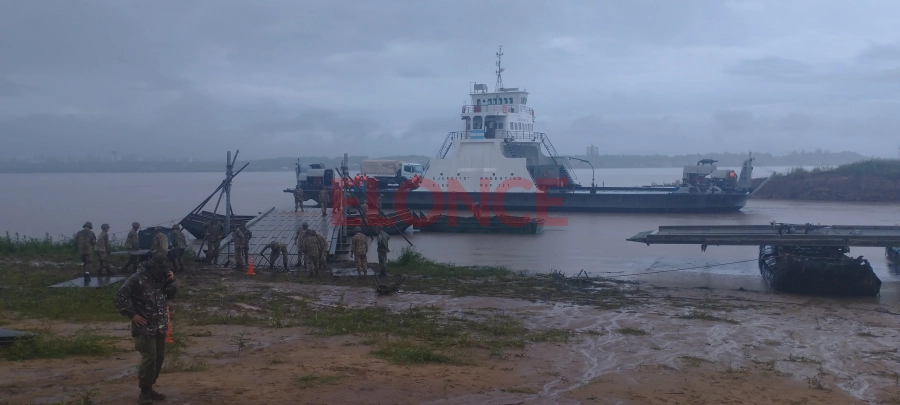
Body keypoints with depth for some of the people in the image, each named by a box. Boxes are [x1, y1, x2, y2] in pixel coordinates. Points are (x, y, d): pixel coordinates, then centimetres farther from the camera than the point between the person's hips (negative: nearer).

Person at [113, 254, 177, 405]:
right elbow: (119, 298, -16)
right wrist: (132, 314, -15)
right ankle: (144, 391, 1)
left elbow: (170, 296, 16)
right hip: (145, 328, -7)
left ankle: (149, 388, 23)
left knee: (159, 358, 10)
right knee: (149, 359, -12)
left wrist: (171, 282, -2)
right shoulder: (137, 279, -15)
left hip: (160, 327, 7)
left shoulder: (160, 277, 7)